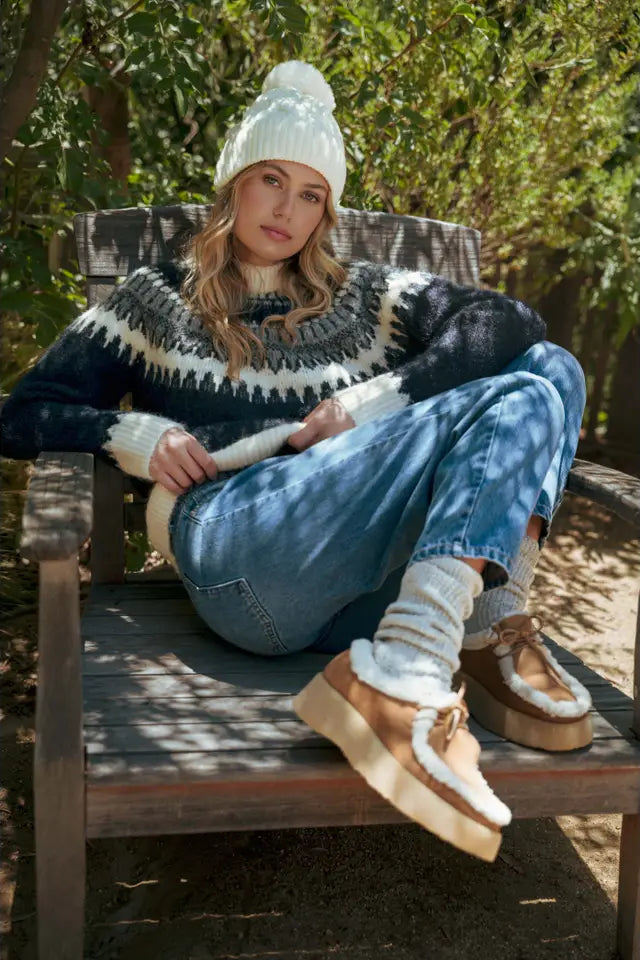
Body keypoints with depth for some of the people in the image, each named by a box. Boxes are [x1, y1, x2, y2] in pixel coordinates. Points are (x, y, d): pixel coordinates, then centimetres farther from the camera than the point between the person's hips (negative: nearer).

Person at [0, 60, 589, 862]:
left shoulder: (368, 297, 26)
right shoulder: (156, 301, 22)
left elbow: (513, 322, 9)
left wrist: (368, 404, -4)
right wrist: (139, 436, -2)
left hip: (383, 578, 4)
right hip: (237, 551, -3)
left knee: (546, 371, -13)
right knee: (506, 403, -19)